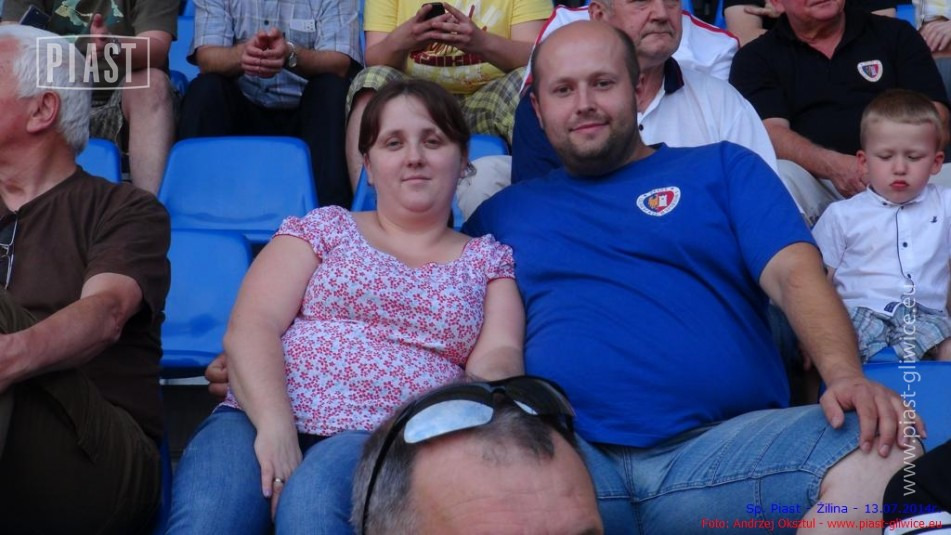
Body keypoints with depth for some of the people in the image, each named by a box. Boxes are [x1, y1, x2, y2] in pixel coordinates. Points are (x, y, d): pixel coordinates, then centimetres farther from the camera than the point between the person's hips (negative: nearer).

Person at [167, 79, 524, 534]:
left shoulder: (489, 259, 21)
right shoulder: (326, 228, 18)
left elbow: (498, 357, 4)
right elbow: (250, 327, 5)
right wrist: (275, 425, -16)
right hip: (266, 419, 1)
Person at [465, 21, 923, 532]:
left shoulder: (723, 168, 19)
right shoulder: (503, 213, 23)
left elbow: (794, 273, 4)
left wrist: (844, 375, -16)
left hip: (726, 442, 0)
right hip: (562, 455, 1)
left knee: (884, 458, -30)